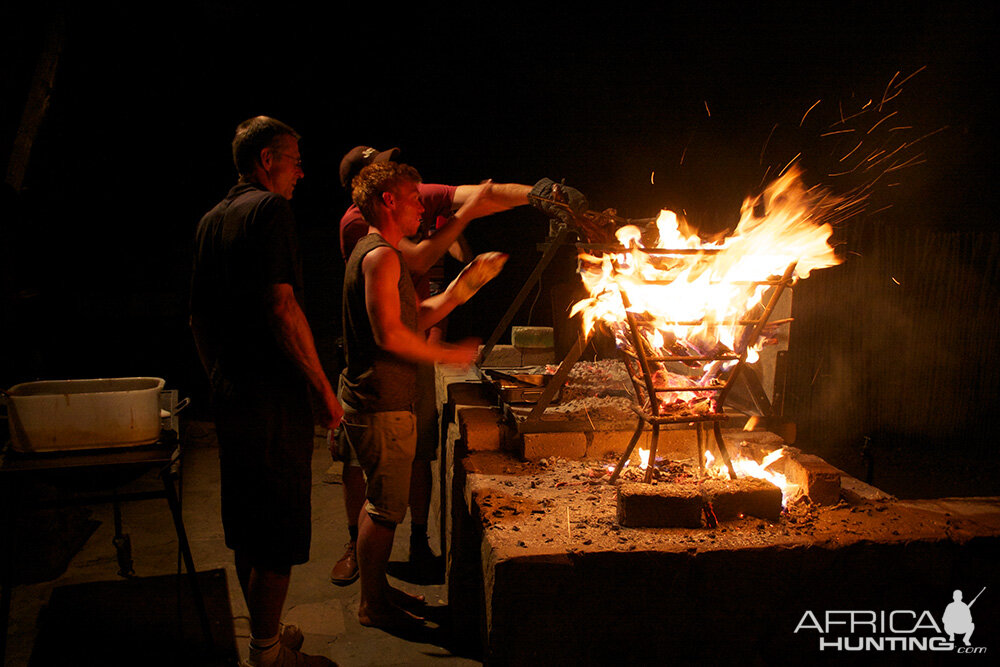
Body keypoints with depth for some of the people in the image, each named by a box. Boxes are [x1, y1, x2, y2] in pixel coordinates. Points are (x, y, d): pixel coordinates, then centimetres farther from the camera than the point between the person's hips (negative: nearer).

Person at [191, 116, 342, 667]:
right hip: (273, 393, -9)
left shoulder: (211, 221, 15)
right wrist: (324, 389, -16)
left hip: (229, 393, 9)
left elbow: (199, 315, 18)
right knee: (282, 523, 1)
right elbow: (281, 306, -20)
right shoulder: (270, 209, -11)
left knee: (245, 522, 17)